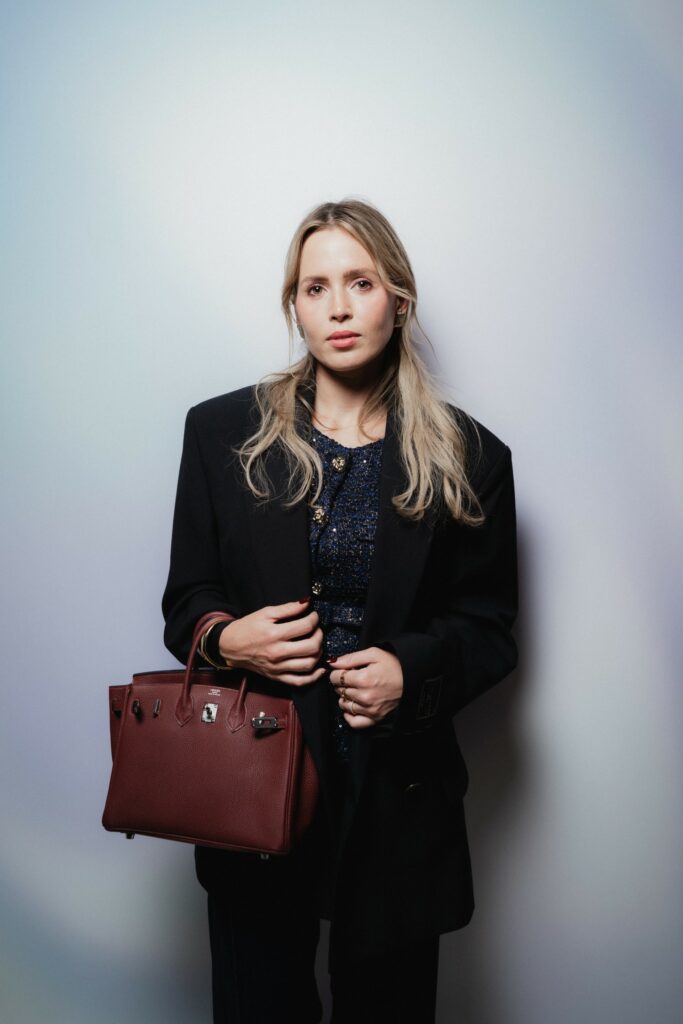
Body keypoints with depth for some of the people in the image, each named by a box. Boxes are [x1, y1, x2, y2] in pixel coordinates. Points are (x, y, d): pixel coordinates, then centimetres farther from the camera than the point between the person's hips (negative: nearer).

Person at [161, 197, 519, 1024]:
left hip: (400, 795, 0)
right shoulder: (222, 432, 0)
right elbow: (184, 601, 5)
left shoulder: (467, 456, -1)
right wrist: (224, 638, -17)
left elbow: (489, 630, 4)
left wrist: (412, 669, -15)